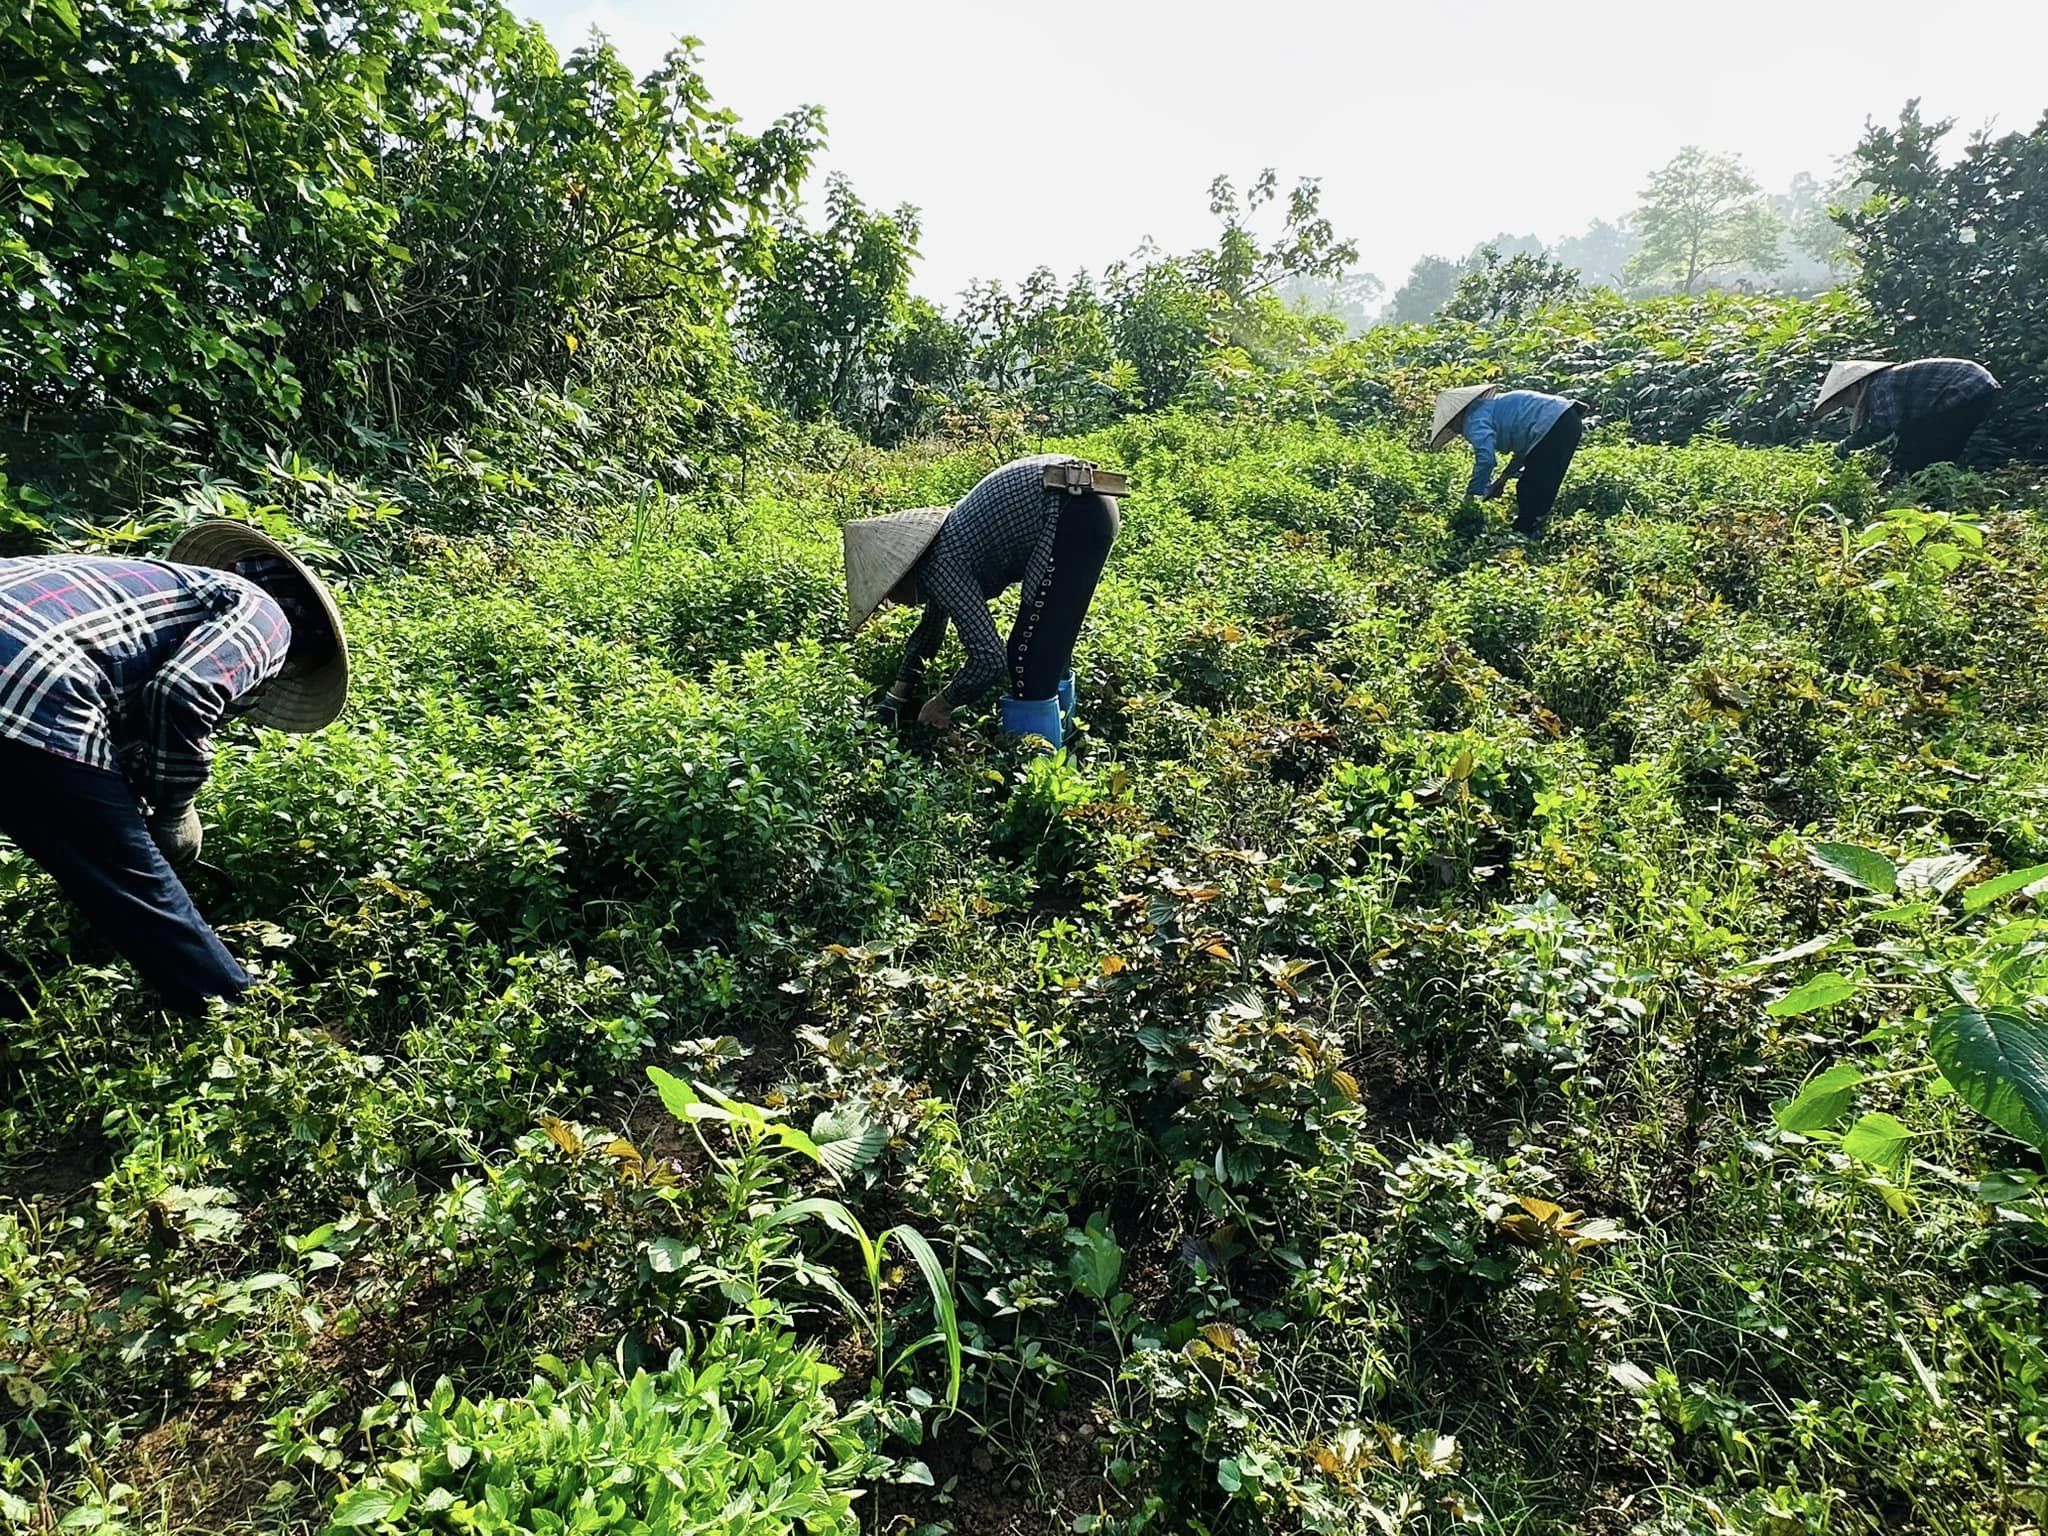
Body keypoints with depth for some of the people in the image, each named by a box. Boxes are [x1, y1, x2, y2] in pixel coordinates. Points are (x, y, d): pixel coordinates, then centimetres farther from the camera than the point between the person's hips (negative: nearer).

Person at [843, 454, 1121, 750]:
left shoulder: (941, 566, -12)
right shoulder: (938, 551, 16)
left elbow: (989, 658, -17)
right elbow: (930, 626, 32)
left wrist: (943, 704, 1)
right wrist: (896, 697, 34)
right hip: (1085, 502, 10)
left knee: (1029, 658, -5)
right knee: (1051, 647, 22)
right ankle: (1058, 737, 37)